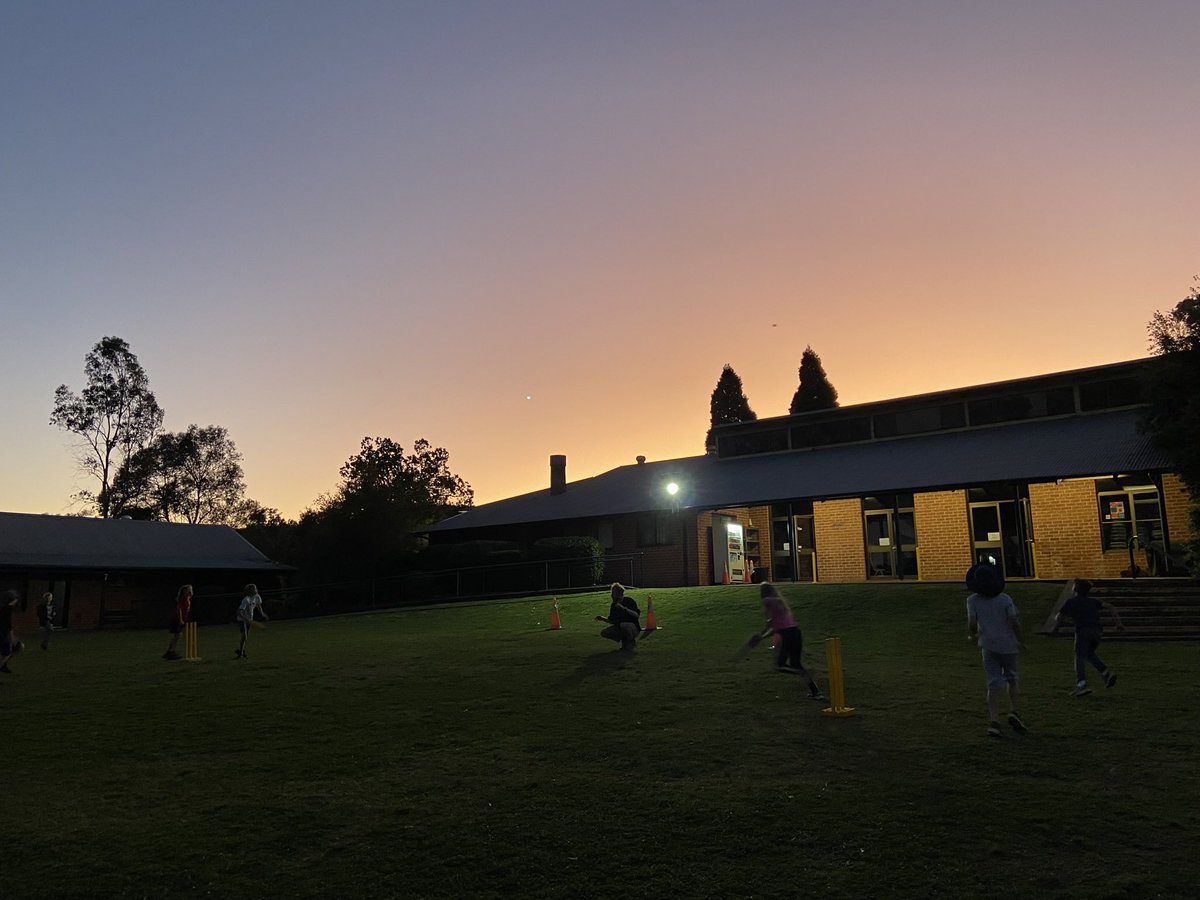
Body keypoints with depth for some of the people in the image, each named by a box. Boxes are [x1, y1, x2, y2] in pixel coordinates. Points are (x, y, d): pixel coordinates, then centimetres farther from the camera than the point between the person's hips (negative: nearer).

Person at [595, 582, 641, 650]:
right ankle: (624, 641, 4)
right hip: (620, 628, 6)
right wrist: (603, 619, -7)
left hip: (634, 627, -6)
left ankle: (632, 642, -9)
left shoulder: (629, 601, -13)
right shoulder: (613, 605, 4)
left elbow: (637, 615, -25)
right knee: (603, 633, -11)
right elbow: (612, 621, 11)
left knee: (624, 625, -39)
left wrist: (624, 608, -33)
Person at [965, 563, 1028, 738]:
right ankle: (1013, 712, 5)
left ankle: (994, 722, -7)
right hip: (1008, 645, 0)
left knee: (994, 684, 3)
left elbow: (972, 624, -10)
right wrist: (1021, 641, 4)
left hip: (989, 645, 0)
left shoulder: (973, 600, -5)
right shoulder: (1005, 599, -5)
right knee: (1012, 678, 20)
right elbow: (1014, 622, -11)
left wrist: (972, 636, 11)